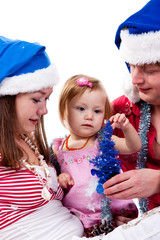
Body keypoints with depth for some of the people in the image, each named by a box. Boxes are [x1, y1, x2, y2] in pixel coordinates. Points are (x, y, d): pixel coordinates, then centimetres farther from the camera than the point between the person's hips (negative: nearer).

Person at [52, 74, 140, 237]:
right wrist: (59, 179, -3)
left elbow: (134, 147, -7)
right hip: (75, 214, 1)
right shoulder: (58, 148, 6)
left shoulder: (103, 141, 0)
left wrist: (126, 127, -24)